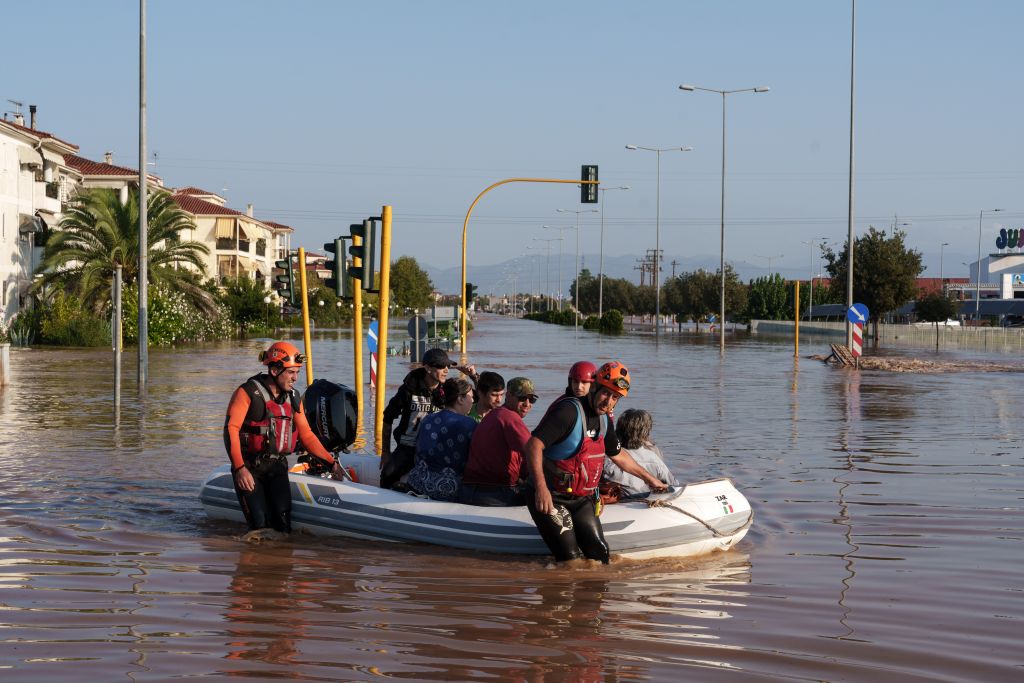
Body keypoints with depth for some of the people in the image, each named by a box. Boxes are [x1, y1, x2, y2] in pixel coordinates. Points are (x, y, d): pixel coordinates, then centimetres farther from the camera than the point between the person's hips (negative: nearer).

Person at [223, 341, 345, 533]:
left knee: (283, 517, -16)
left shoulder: (292, 398, 9)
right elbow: (231, 429, -15)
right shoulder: (248, 393, -10)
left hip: (277, 466, 4)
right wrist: (239, 468, -23)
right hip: (249, 468, -4)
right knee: (260, 523, -13)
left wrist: (331, 462, 7)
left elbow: (306, 434, 15)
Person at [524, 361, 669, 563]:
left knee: (600, 554, -4)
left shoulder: (605, 420, 10)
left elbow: (617, 455, 29)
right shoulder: (569, 410, -18)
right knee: (571, 559, -17)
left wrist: (648, 478, 39)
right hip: (551, 498, -8)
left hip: (582, 500, 8)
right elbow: (533, 444, -26)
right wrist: (541, 488, -35)